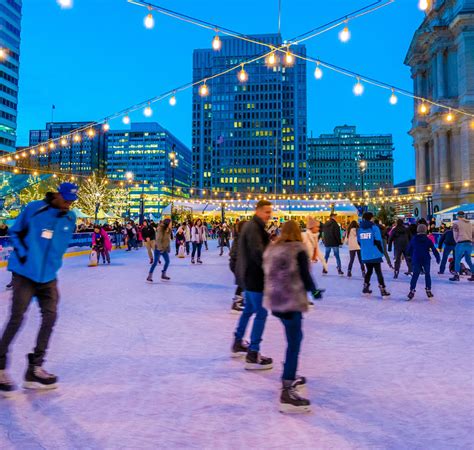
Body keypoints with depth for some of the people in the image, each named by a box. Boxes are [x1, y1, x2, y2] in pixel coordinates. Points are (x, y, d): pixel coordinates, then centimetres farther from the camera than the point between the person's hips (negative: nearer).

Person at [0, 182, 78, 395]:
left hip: (48, 276, 5)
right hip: (25, 273, -5)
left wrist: (52, 263, 12)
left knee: (50, 317, 1)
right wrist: (23, 254, -8)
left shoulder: (70, 218, 2)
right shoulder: (34, 208, -10)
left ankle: (34, 369, 14)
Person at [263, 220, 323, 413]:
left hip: (274, 300, 7)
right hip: (291, 301, -7)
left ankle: (289, 377, 34)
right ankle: (287, 393, -6)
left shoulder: (271, 248, 10)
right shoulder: (299, 249, -7)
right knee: (294, 343, -4)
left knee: (294, 338, 24)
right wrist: (314, 291, 8)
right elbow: (305, 275, -9)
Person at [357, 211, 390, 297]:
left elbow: (359, 242, 7)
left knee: (369, 271, 20)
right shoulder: (374, 227, -11)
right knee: (378, 272, 2)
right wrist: (381, 251, -2)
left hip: (365, 255, 5)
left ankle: (366, 288, 22)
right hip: (375, 254, -5)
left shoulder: (360, 228, 4)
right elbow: (378, 241, -14)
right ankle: (383, 290, 1)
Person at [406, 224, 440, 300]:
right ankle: (428, 290, 16)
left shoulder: (413, 239, 2)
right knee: (427, 274, 15)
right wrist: (438, 258, 8)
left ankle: (412, 291, -7)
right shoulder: (428, 240, -3)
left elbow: (408, 250, 10)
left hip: (416, 260, 1)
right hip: (426, 260, 0)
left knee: (415, 275, 3)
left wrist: (412, 256, 27)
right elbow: (434, 250, -3)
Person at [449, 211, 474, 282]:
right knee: (468, 259, 17)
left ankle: (456, 276, -4)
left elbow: (455, 235, 0)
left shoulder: (456, 223, -2)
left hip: (461, 243, -6)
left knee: (457, 260, 1)